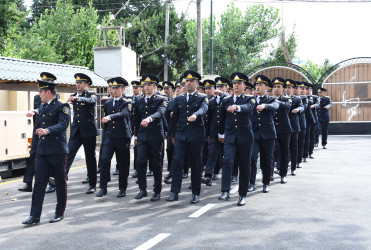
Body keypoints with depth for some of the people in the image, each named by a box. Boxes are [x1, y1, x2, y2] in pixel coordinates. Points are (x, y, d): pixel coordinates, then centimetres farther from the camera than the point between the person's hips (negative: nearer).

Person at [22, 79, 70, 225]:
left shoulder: (62, 107, -7)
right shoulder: (42, 107, 16)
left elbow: (63, 124, -22)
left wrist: (47, 131, -34)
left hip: (58, 151, -6)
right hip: (42, 151, 6)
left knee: (60, 183, 5)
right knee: (39, 183, 1)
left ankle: (60, 213, 18)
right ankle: (35, 216, 3)